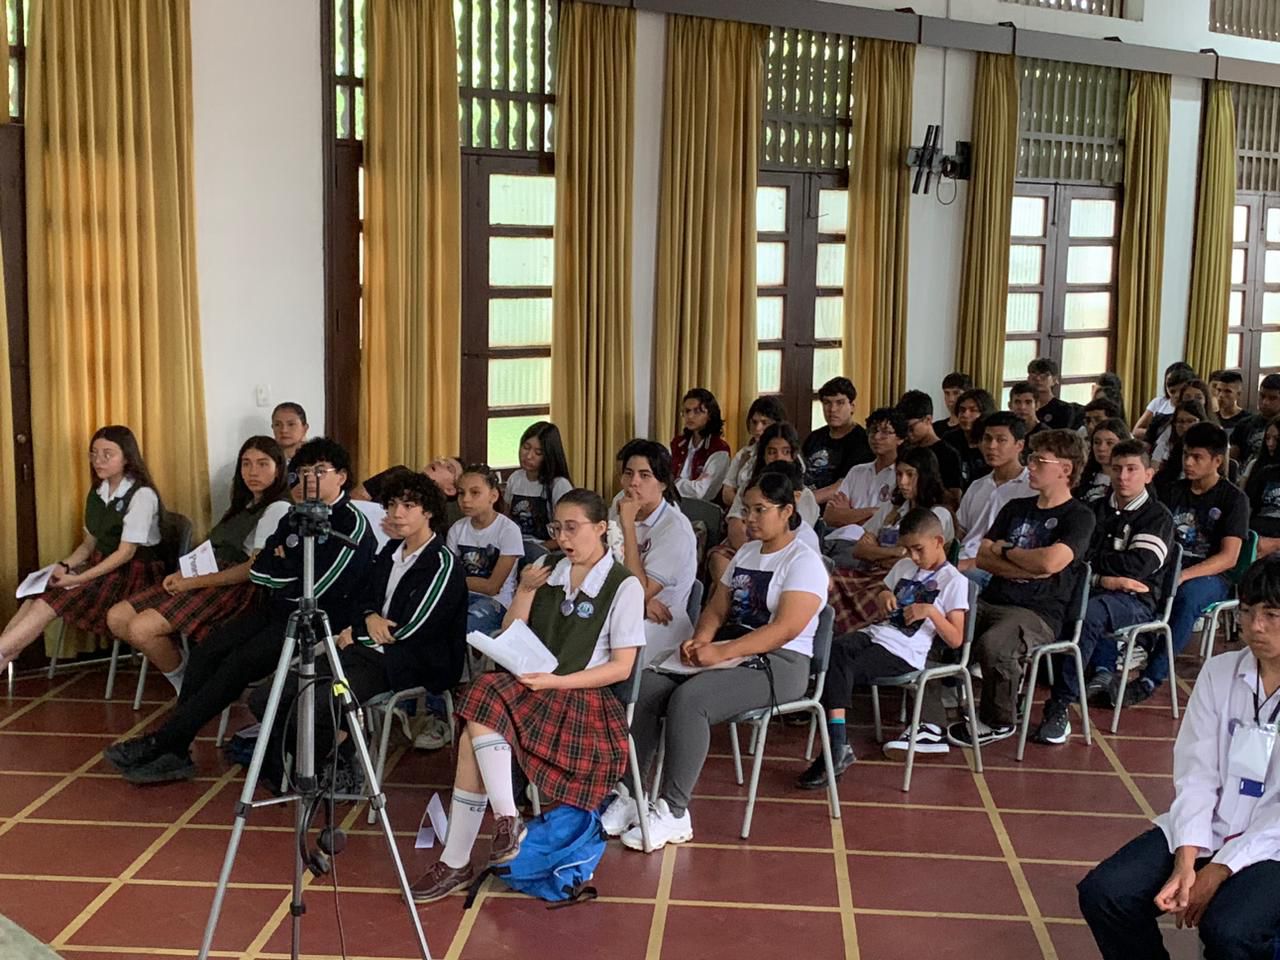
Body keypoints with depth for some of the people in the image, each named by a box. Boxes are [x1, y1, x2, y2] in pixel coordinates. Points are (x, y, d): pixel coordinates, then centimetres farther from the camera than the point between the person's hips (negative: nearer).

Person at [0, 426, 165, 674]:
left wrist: (79, 579, -21)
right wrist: (65, 566, -5)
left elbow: (126, 552, -16)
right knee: (36, 597, -18)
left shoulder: (142, 495, -13)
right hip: (101, 565, 7)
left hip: (135, 572, -7)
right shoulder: (97, 493, 12)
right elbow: (89, 543, 15)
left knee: (49, 603, -23)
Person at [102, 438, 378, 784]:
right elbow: (258, 571, 10)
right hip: (278, 610, 8)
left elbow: (314, 591, -18)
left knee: (238, 665, -23)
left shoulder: (354, 527, -11)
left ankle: (159, 742, -17)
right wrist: (294, 568, -8)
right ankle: (173, 752, -14)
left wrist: (282, 565, -1)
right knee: (207, 651, -12)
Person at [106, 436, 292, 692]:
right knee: (117, 618, -4)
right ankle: (181, 672, 4)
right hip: (209, 580, 9)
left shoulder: (278, 509, -7)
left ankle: (188, 686, -1)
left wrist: (193, 582, -14)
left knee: (141, 629, -23)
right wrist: (181, 574, -1)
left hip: (235, 590, -9)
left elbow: (254, 568, -15)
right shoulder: (243, 506, 23)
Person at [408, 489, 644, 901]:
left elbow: (621, 667, -7)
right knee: (476, 731, -27)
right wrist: (525, 591, -2)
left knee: (479, 723, -29)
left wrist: (556, 681, -17)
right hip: (528, 686, 5)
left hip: (583, 697, -5)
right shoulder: (548, 571, 13)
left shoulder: (624, 586, -3)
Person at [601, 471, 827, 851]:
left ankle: (673, 814, -25)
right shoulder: (745, 553, 18)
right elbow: (717, 609, 18)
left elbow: (786, 628, -20)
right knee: (644, 688, -15)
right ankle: (627, 794, -10)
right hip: (728, 654, 8)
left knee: (687, 699, -32)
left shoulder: (804, 562, -8)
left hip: (777, 665, -8)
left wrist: (720, 652, -25)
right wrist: (701, 640, -6)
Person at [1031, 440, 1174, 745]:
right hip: (1094, 592, 6)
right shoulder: (1096, 509, 19)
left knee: (1087, 616, -37)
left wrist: (1092, 562, -4)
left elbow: (1137, 566, -12)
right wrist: (1105, 578, -9)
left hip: (1136, 599, -5)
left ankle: (1060, 706, -37)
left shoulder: (1157, 517, 4)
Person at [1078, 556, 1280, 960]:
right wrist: (1185, 862, -15)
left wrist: (1217, 873, -17)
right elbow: (1196, 775, -2)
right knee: (1102, 893, -15)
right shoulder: (1219, 672, 3)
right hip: (1207, 831, 4)